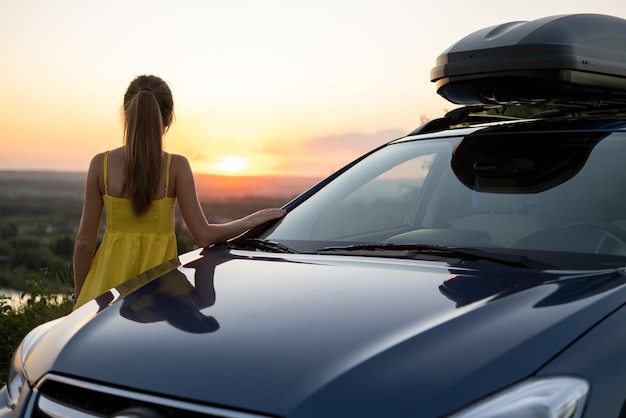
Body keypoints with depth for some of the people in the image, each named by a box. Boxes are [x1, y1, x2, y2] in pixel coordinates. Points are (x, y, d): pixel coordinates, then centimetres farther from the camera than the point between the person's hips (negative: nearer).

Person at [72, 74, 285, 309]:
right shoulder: (176, 166, -10)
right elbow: (203, 236, -11)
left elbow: (85, 242, -2)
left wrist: (79, 295, 11)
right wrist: (255, 219, 1)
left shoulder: (101, 164, -5)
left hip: (109, 283, 1)